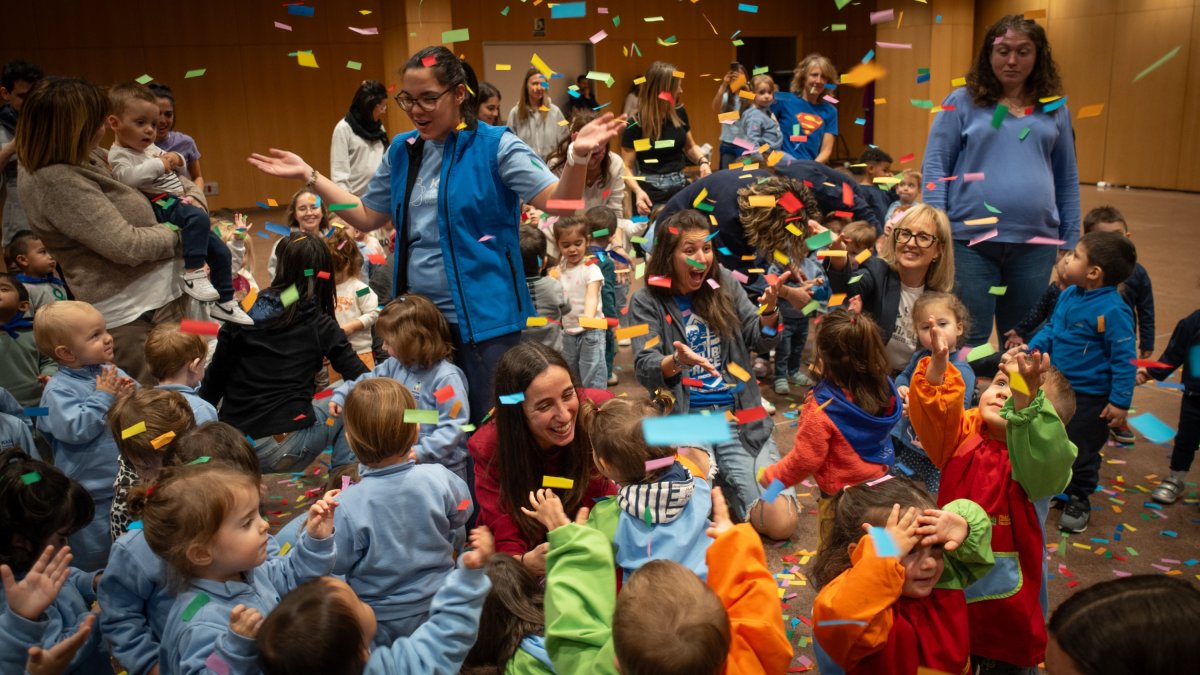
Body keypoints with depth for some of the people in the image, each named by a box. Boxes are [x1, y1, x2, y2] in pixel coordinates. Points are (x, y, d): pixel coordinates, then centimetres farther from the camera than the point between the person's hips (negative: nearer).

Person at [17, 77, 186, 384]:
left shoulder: (89, 157, 9)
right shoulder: (56, 181, -19)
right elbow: (125, 246, -21)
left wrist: (194, 197, 1)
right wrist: (179, 234, -7)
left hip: (161, 292, 9)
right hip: (132, 312, -9)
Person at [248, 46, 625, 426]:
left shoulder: (495, 145, -8)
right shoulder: (402, 151, 8)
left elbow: (559, 204, -16)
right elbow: (368, 217, 18)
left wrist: (578, 156, -34)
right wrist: (309, 176, 12)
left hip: (483, 316, -5)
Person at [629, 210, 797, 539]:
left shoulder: (725, 284, 6)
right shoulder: (647, 301, -2)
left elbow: (761, 342, 4)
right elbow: (644, 369, -11)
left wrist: (769, 309, -18)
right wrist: (676, 362, -33)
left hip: (739, 416, 2)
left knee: (782, 522, -10)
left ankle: (726, 483, 19)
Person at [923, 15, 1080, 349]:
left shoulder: (1055, 109, 11)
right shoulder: (962, 102, 2)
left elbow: (1067, 179, 15)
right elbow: (934, 167, -1)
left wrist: (1069, 242, 12)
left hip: (1036, 242, 3)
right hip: (970, 239, -3)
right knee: (967, 343, 5)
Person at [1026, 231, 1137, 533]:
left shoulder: (1113, 310, -24)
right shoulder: (1068, 295, -1)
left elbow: (1124, 359, -20)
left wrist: (1120, 401, -19)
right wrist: (1030, 350, 3)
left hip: (1089, 397, -7)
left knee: (1080, 451, 8)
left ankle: (1079, 499, 30)